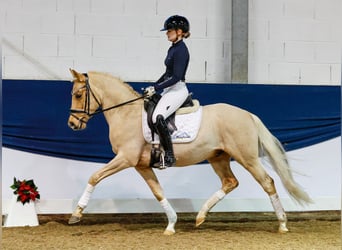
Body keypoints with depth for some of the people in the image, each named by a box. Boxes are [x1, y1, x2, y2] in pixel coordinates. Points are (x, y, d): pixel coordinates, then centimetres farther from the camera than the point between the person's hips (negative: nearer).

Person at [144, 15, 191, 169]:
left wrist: (156, 89, -18)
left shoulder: (181, 50, -15)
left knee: (158, 117, -30)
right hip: (169, 90, 11)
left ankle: (169, 156, -25)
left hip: (177, 90, -11)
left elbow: (176, 77, -20)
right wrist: (153, 87, 14)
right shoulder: (173, 49, 15)